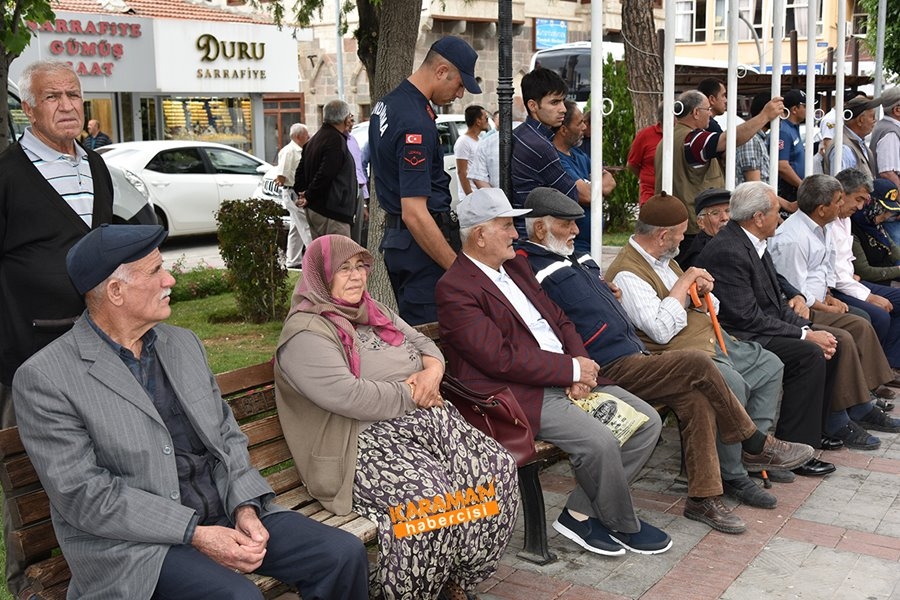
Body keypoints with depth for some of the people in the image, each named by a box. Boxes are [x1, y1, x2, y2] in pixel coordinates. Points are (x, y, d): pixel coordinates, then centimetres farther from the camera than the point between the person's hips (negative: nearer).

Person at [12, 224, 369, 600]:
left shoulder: (184, 344, 11)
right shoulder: (44, 379, -9)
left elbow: (227, 437, 12)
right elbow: (83, 495, -14)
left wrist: (245, 507, -7)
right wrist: (195, 534, -19)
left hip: (225, 513, 6)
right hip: (132, 541, -6)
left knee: (345, 555, -8)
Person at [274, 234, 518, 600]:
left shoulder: (374, 313, 19)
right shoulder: (306, 333, -9)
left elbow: (423, 343, 22)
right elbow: (348, 397, -21)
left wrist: (432, 371, -2)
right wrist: (411, 395, -11)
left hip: (425, 420, 8)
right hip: (367, 442, -8)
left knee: (496, 468, -14)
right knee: (430, 497, -33)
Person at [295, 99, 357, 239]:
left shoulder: (314, 139, 18)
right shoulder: (336, 140, -15)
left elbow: (301, 170, 20)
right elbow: (325, 174, -22)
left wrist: (301, 193, 11)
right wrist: (309, 196, -12)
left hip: (313, 209, 10)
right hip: (331, 212, -10)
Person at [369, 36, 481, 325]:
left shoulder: (387, 104, 10)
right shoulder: (417, 124, -22)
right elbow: (415, 214, -27)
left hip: (394, 237, 10)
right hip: (420, 245, -10)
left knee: (408, 329, 16)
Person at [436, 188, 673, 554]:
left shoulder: (516, 266, 17)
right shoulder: (455, 289, -11)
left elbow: (559, 320, 18)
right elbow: (501, 358, -19)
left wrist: (581, 366, -2)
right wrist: (572, 369, -14)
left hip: (569, 382, 9)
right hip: (520, 394, -9)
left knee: (648, 421, -1)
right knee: (599, 442, -26)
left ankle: (581, 513, 5)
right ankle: (623, 525, 4)